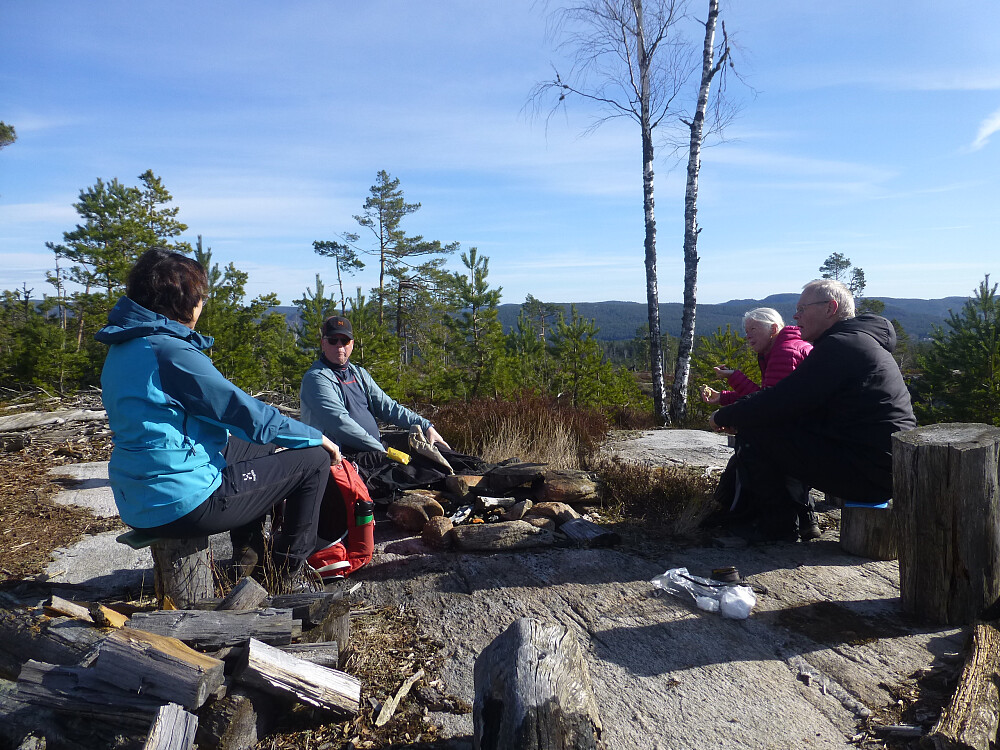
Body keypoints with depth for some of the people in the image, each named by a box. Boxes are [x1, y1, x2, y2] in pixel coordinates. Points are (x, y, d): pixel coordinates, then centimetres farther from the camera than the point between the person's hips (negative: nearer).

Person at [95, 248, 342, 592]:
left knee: (256, 447, 30)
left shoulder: (122, 348, 9)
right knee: (313, 460, -2)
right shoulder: (171, 353, -22)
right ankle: (290, 571, 14)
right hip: (183, 503, -10)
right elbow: (250, 414, -18)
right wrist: (318, 437, -4)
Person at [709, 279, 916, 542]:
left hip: (867, 474, -11)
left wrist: (723, 417, -4)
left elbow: (781, 402, -19)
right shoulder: (860, 341, 18)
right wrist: (738, 418, 9)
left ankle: (779, 525, 4)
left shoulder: (839, 346, -16)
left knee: (753, 435, -12)